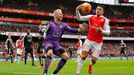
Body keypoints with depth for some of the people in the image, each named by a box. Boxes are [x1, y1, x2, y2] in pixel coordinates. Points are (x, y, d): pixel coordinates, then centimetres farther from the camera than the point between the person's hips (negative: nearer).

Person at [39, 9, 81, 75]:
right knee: (50, 53, -37)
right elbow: (40, 30, -14)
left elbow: (71, 30, 1)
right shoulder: (50, 23, -10)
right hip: (48, 42, -6)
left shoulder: (63, 25, 6)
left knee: (66, 57, -6)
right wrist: (44, 29, -38)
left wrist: (79, 30, -16)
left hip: (56, 44, 6)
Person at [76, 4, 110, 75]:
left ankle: (90, 65, 35)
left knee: (93, 60, -2)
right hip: (89, 40, 1)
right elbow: (79, 18, 3)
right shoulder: (91, 17, 7)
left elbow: (108, 32, -5)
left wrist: (101, 30, -25)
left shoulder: (105, 20, 0)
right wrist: (77, 10, -15)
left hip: (98, 42, -1)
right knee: (83, 56, -11)